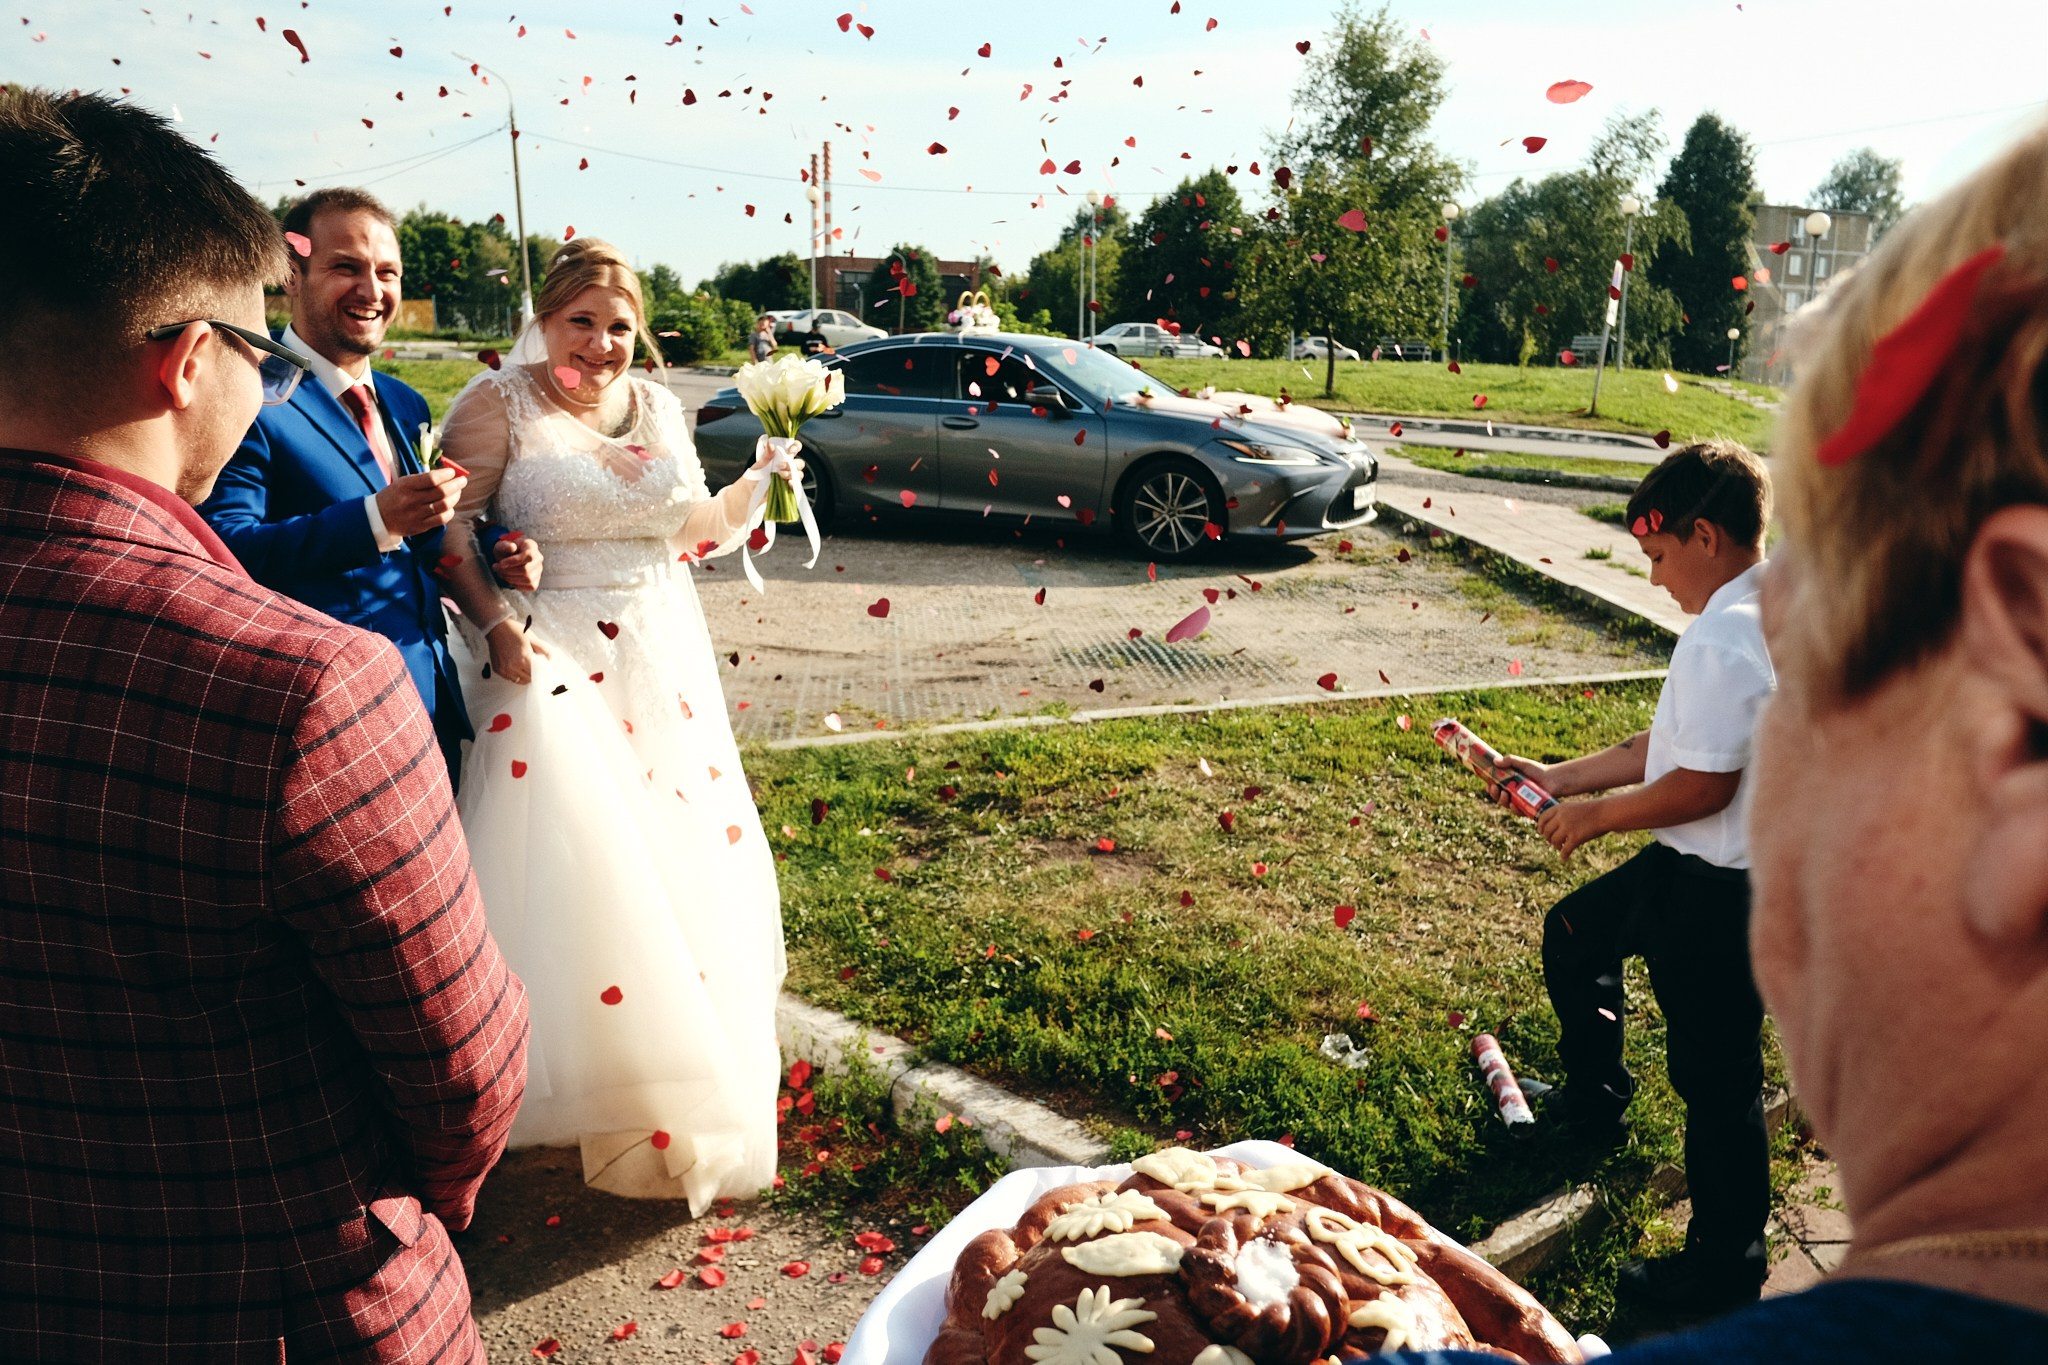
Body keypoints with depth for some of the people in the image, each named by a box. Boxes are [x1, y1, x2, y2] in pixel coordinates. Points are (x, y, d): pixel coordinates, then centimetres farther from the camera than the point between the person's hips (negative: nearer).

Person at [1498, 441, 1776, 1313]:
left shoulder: (1723, 639, -26)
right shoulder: (1767, 615, 6)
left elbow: (1702, 783, -28)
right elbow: (1668, 746, 10)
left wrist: (1595, 814, -12)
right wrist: (1560, 777, 10)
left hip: (1715, 890, -11)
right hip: (1691, 865, 11)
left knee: (1715, 1076, 4)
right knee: (1572, 937, 27)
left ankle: (1724, 1268, 23)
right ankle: (1593, 1104, 47)